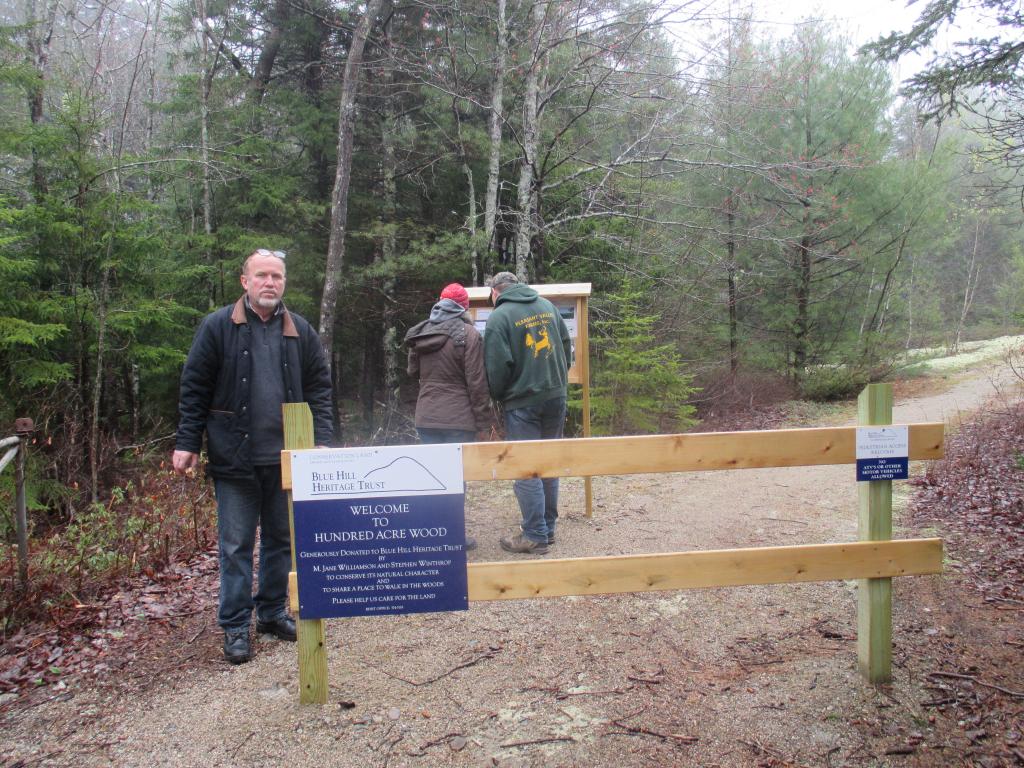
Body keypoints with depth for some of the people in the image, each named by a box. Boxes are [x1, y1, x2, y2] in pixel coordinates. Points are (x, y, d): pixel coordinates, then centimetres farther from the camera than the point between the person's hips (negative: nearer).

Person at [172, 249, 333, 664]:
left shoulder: (300, 331, 6)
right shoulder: (218, 326, -2)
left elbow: (319, 389, 7)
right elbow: (194, 389, -1)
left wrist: (320, 440, -3)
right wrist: (187, 443, -6)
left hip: (285, 457, 3)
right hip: (235, 458, -3)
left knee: (281, 539, 14)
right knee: (236, 545, 4)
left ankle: (273, 612, 30)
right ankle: (235, 626, 17)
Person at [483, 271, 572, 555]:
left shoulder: (499, 317, -10)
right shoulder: (547, 305, 8)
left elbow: (497, 367, -13)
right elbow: (566, 347, 12)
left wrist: (497, 397, 5)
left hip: (523, 402, -6)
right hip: (556, 396, 6)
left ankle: (535, 537, 6)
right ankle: (548, 528, 25)